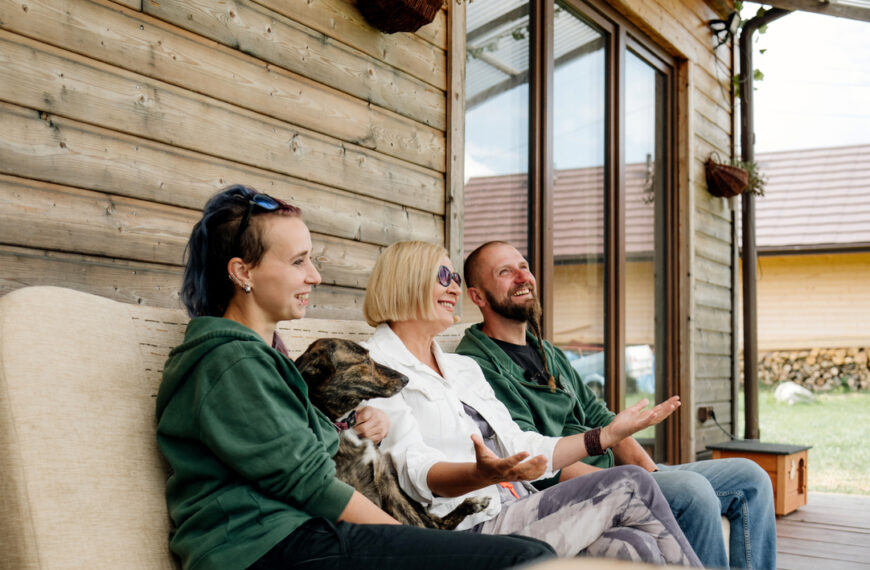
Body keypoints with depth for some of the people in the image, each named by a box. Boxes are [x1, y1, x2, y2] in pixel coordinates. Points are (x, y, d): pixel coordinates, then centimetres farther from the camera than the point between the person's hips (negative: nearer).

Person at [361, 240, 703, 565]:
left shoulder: (463, 367, 25)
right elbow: (416, 471, -15)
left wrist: (609, 434, 22)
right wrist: (484, 475, -35)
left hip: (518, 513, 7)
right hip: (472, 526, -7)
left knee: (635, 547, -20)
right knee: (631, 486, -15)